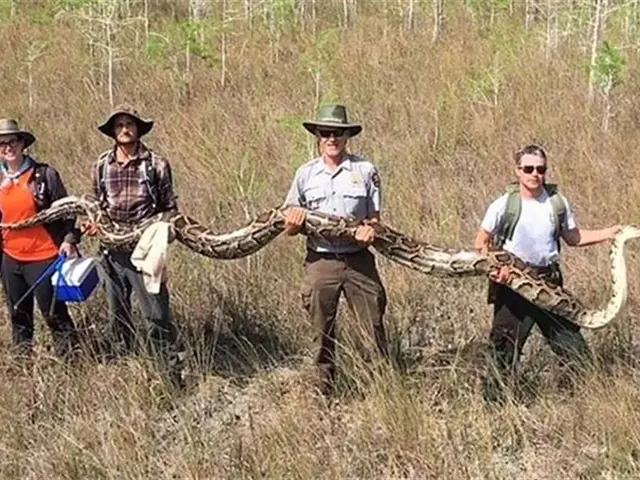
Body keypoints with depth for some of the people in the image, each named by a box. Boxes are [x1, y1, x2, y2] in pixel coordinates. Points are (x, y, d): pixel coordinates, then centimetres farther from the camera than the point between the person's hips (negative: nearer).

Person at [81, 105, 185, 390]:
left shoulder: (156, 164, -4)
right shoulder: (102, 165, 6)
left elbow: (170, 208, 1)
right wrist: (92, 223, -3)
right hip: (112, 253, 5)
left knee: (158, 316, -6)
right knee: (117, 316, 15)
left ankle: (175, 378, 0)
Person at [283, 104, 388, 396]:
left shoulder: (365, 171, 3)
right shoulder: (306, 174, 7)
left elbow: (374, 217, 7)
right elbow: (289, 227, 10)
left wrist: (370, 229, -16)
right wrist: (294, 223, -13)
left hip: (359, 260, -1)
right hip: (320, 260, 1)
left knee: (373, 325, -1)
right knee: (321, 330, 8)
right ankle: (323, 390, 19)